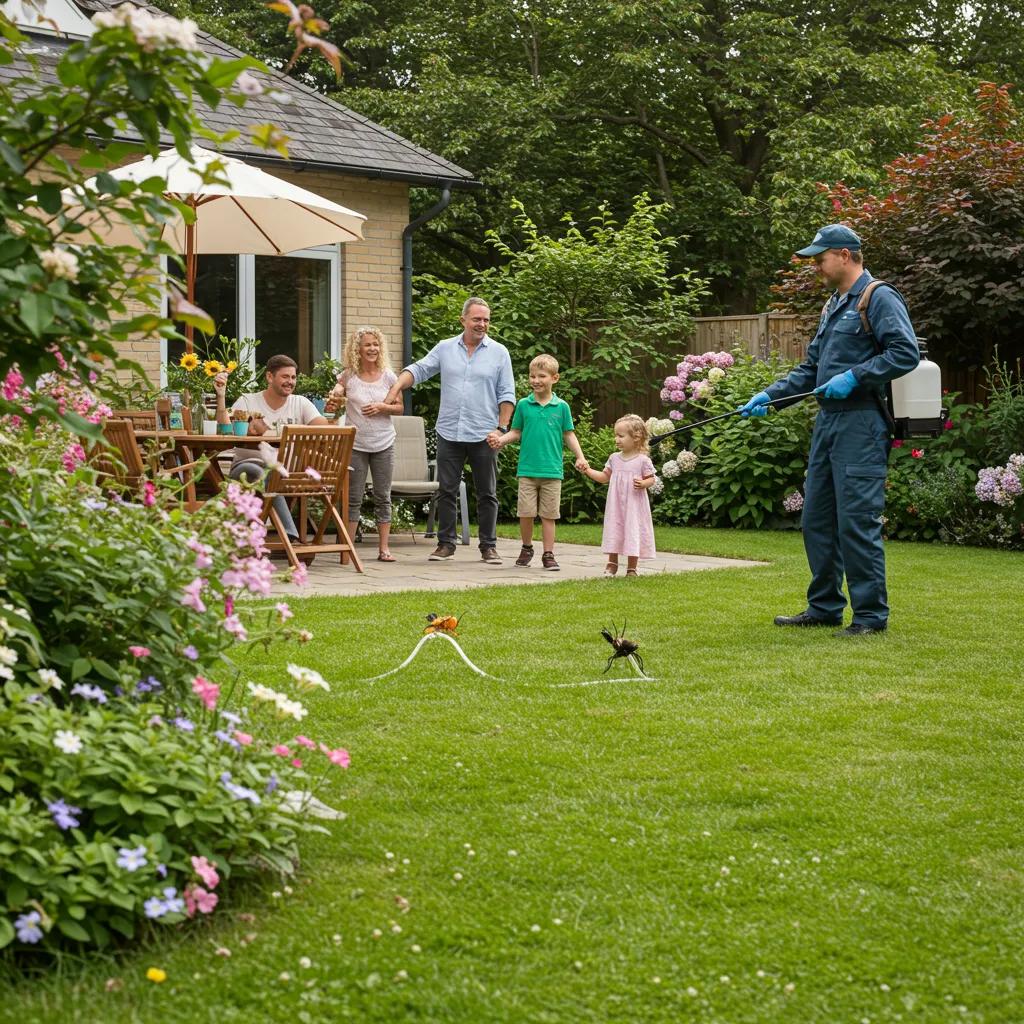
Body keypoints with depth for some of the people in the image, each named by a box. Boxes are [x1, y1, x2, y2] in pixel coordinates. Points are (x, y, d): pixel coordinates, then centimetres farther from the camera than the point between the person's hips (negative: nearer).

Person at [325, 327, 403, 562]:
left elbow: (399, 407, 6)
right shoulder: (348, 376, -1)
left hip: (383, 444, 1)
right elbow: (333, 405, 8)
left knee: (383, 497, 4)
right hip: (355, 444, -1)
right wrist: (332, 404, -15)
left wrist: (382, 407, -13)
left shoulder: (388, 376, 1)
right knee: (353, 498, 1)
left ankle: (383, 548, 8)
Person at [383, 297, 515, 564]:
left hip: (484, 436, -2)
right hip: (449, 432, 2)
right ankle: (446, 544, 12)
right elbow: (418, 370, 5)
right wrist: (397, 387, -13)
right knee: (446, 491, 4)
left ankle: (488, 546, 10)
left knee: (487, 494, 4)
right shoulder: (445, 348, 7)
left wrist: (501, 428, -7)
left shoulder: (499, 353, 2)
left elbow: (507, 394, 0)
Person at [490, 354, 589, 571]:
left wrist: (580, 457, -1)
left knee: (548, 515, 3)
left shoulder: (561, 407, 2)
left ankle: (548, 554, 9)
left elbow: (569, 435, 8)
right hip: (527, 469, 1)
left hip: (552, 471, -1)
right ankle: (526, 548, 21)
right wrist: (502, 440, -8)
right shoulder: (523, 405, 4)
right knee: (526, 513, 1)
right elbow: (516, 432, 10)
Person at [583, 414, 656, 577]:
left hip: (634, 505, -4)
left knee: (633, 532, 0)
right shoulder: (614, 458, 6)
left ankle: (631, 568, 11)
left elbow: (651, 478, -3)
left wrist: (643, 484, -24)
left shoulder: (643, 460, -7)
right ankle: (612, 564, 23)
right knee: (614, 532, 8)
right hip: (615, 504, 4)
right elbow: (604, 477, 14)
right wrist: (588, 471, 5)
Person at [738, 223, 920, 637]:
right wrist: (770, 395, 14)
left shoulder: (880, 299, -8)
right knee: (817, 519, 12)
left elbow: (907, 353, -18)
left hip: (861, 425, -10)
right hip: (827, 422, 10)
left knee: (857, 520, -9)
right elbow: (811, 368, 25)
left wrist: (854, 377, -20)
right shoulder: (832, 307, 21)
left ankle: (871, 614, -2)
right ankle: (824, 607, 22)